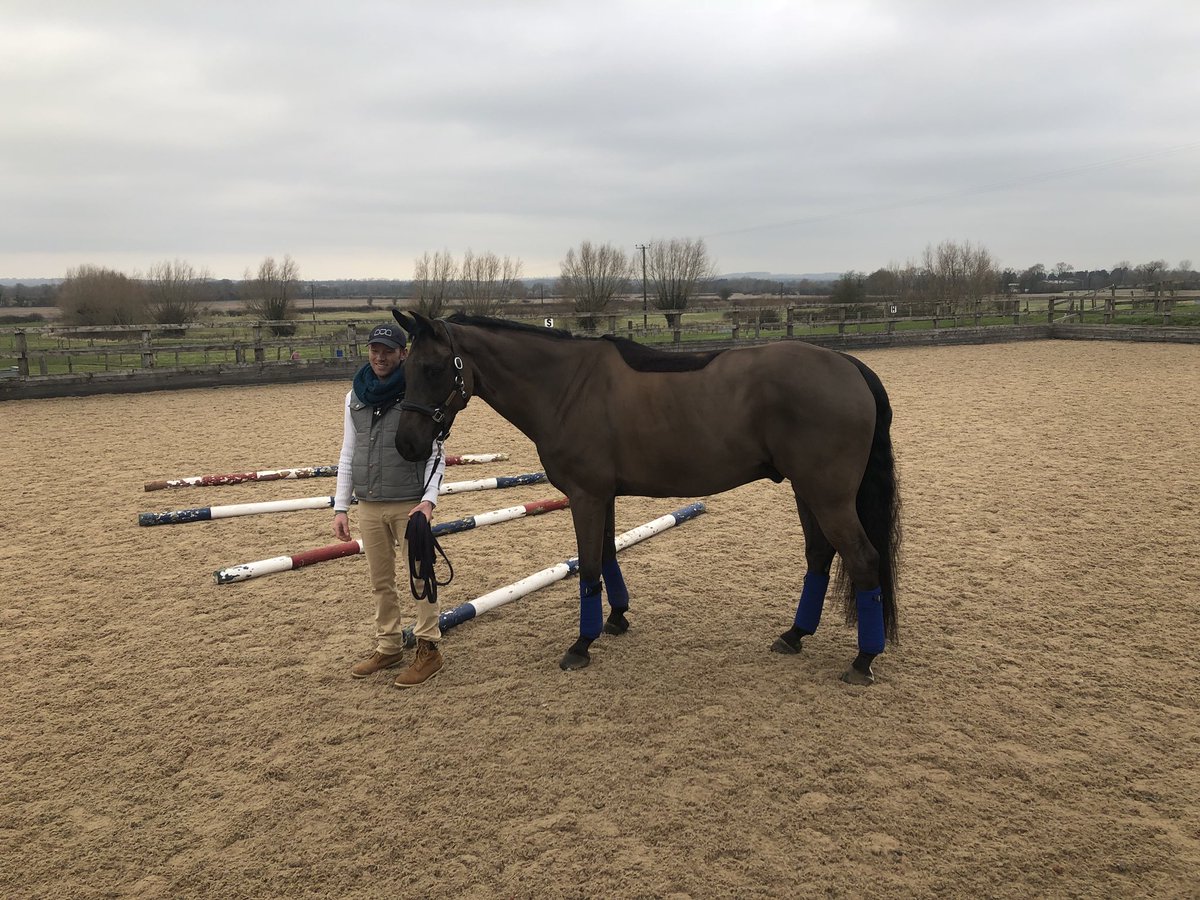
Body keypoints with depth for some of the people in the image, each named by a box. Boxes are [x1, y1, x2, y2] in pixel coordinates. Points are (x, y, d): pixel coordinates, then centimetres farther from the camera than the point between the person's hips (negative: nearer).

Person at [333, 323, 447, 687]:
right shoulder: (356, 397, 7)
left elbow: (435, 454, -7)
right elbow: (347, 456, 11)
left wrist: (428, 500, -20)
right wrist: (340, 507, 7)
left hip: (409, 504, -5)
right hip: (369, 506, 5)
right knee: (381, 582, 14)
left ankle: (428, 649, 15)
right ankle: (388, 646, 29)